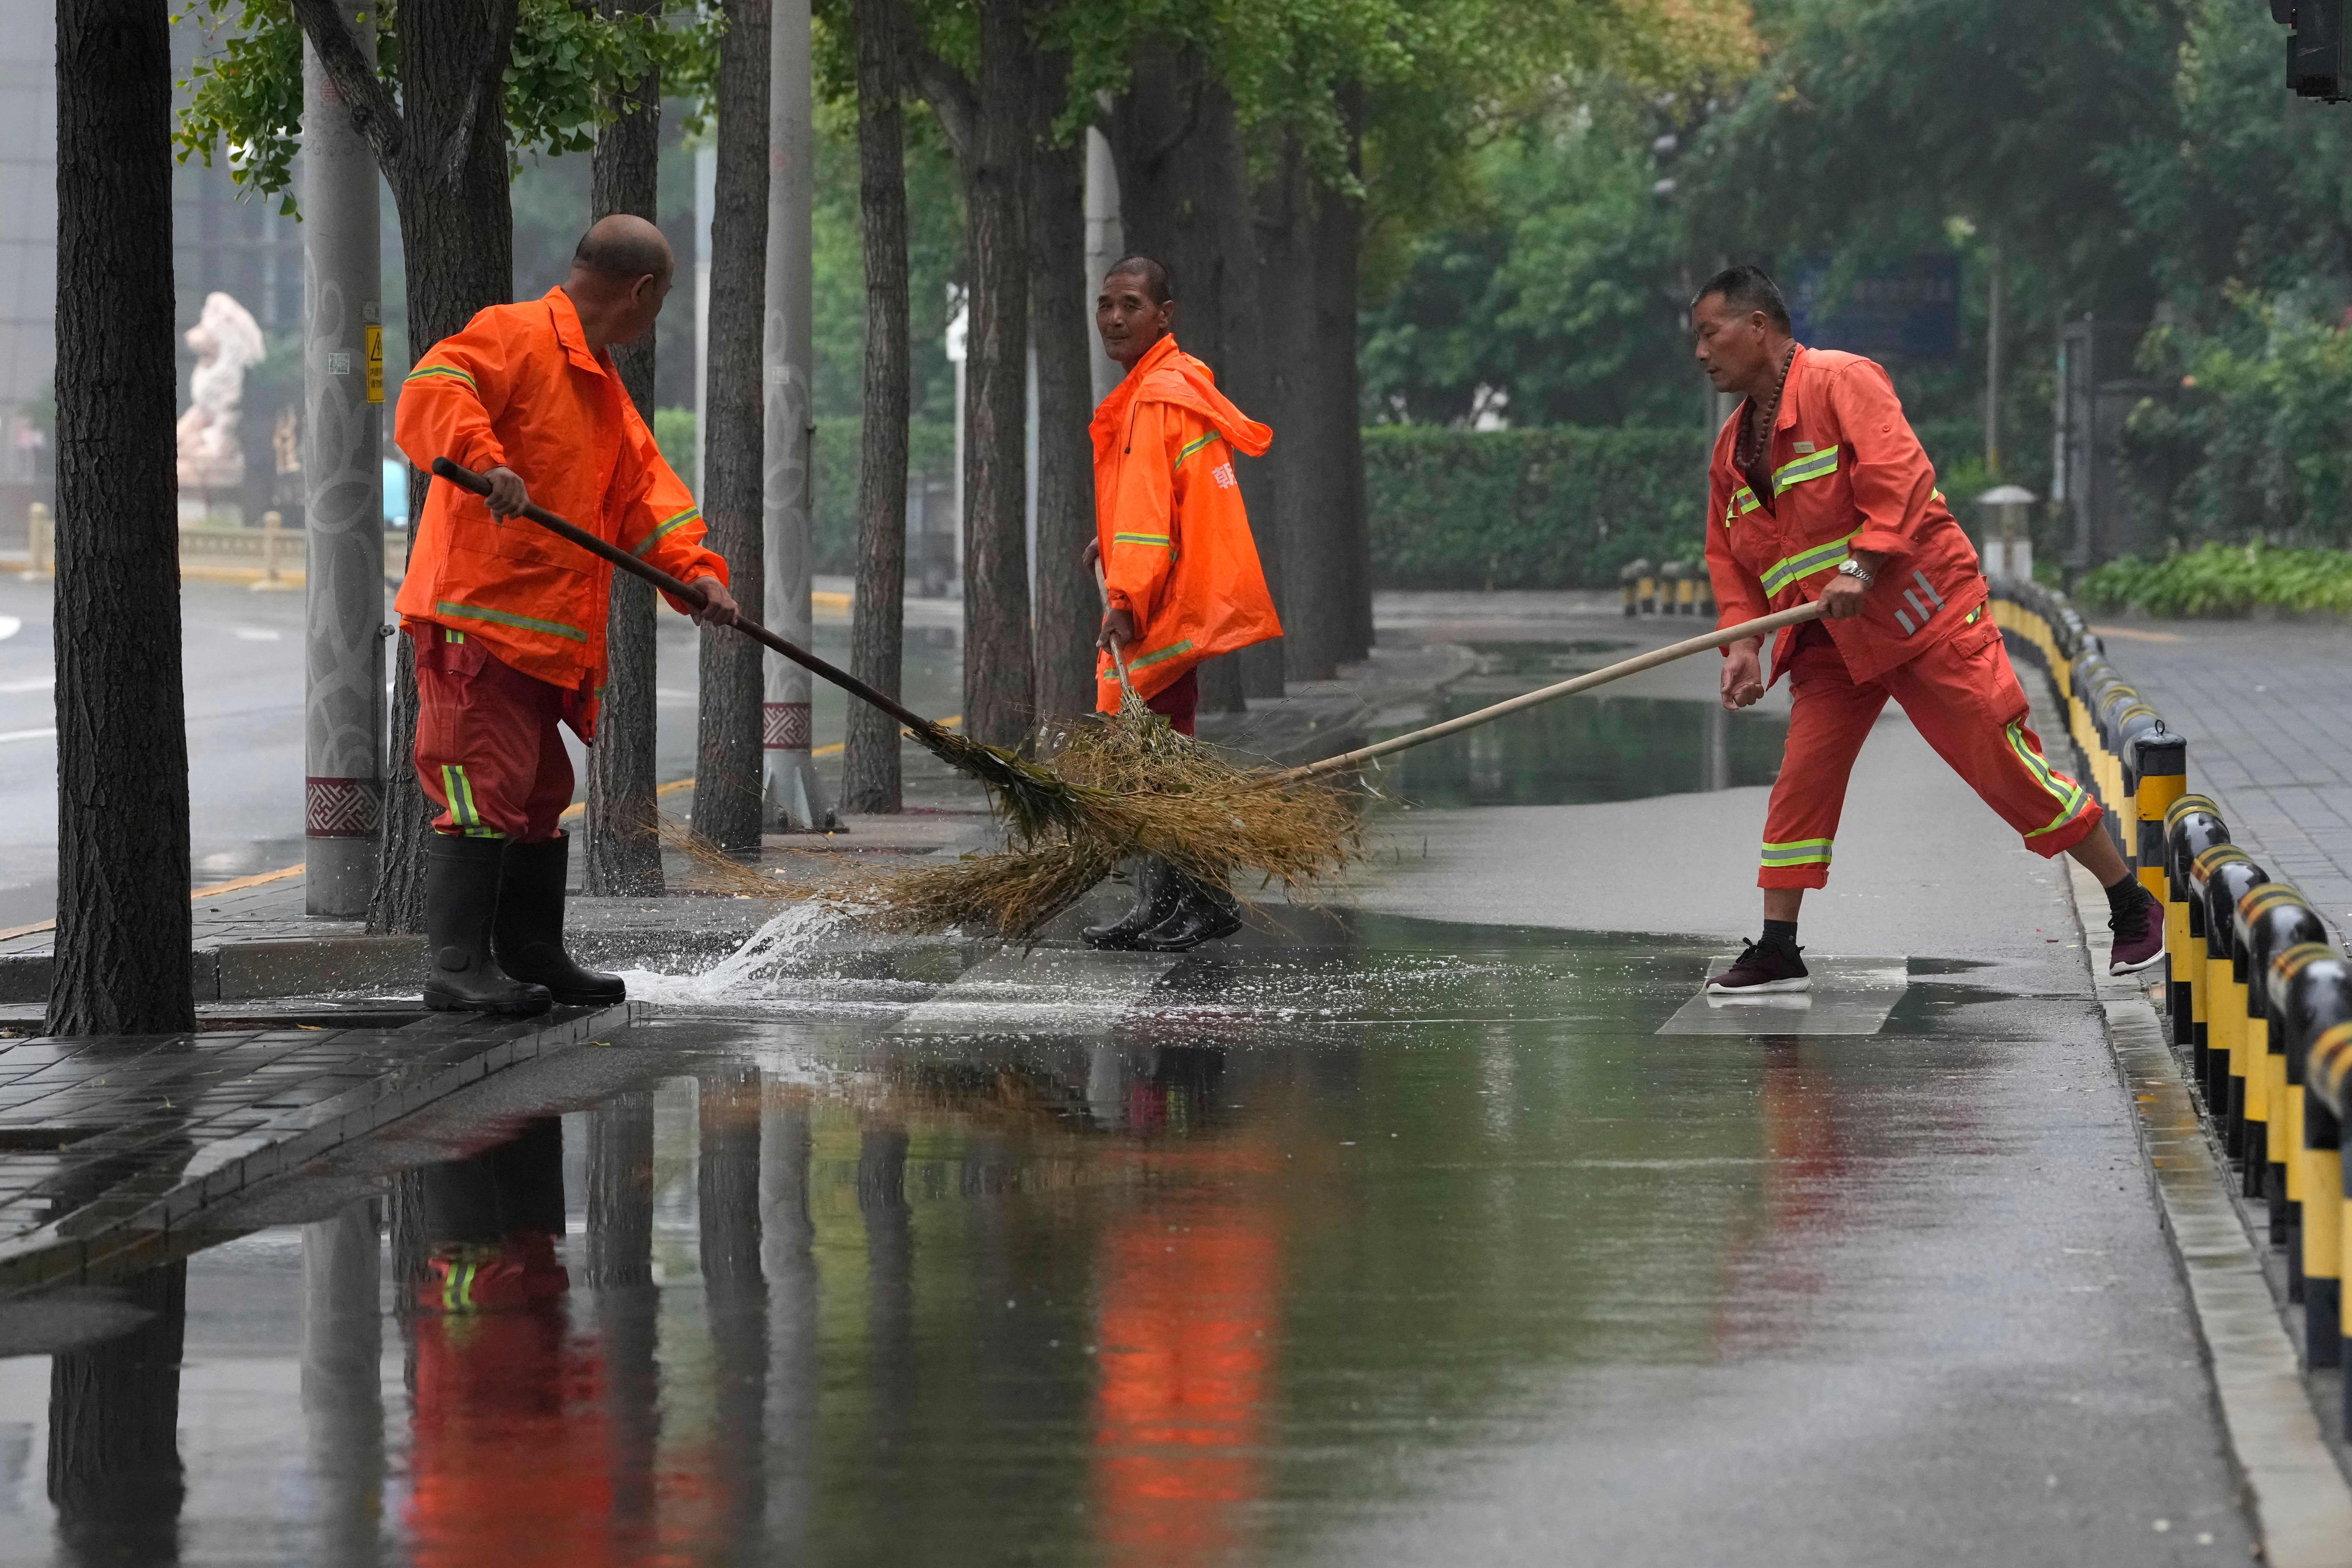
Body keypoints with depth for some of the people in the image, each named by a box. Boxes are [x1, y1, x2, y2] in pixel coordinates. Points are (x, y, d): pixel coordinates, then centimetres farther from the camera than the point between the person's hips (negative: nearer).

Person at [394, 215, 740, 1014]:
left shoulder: (601, 386, 22)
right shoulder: (515, 337, -9)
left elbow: (644, 486, 21)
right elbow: (430, 393, -24)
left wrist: (694, 570, 6)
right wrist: (483, 460, -41)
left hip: (545, 632, 10)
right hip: (475, 616, -10)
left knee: (541, 793, 16)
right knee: (487, 790, -12)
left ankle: (532, 954, 25)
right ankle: (457, 968, -11)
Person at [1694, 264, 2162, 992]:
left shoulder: (1841, 381, -11)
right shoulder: (1733, 448, 14)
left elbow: (1900, 477, -21)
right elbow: (1732, 557, 15)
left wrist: (1861, 570, -31)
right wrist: (1742, 644, -1)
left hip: (1921, 611, -7)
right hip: (1830, 642, 7)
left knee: (2004, 762, -8)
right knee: (1802, 780, -4)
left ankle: (2133, 908, 1)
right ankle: (1776, 951, 1)